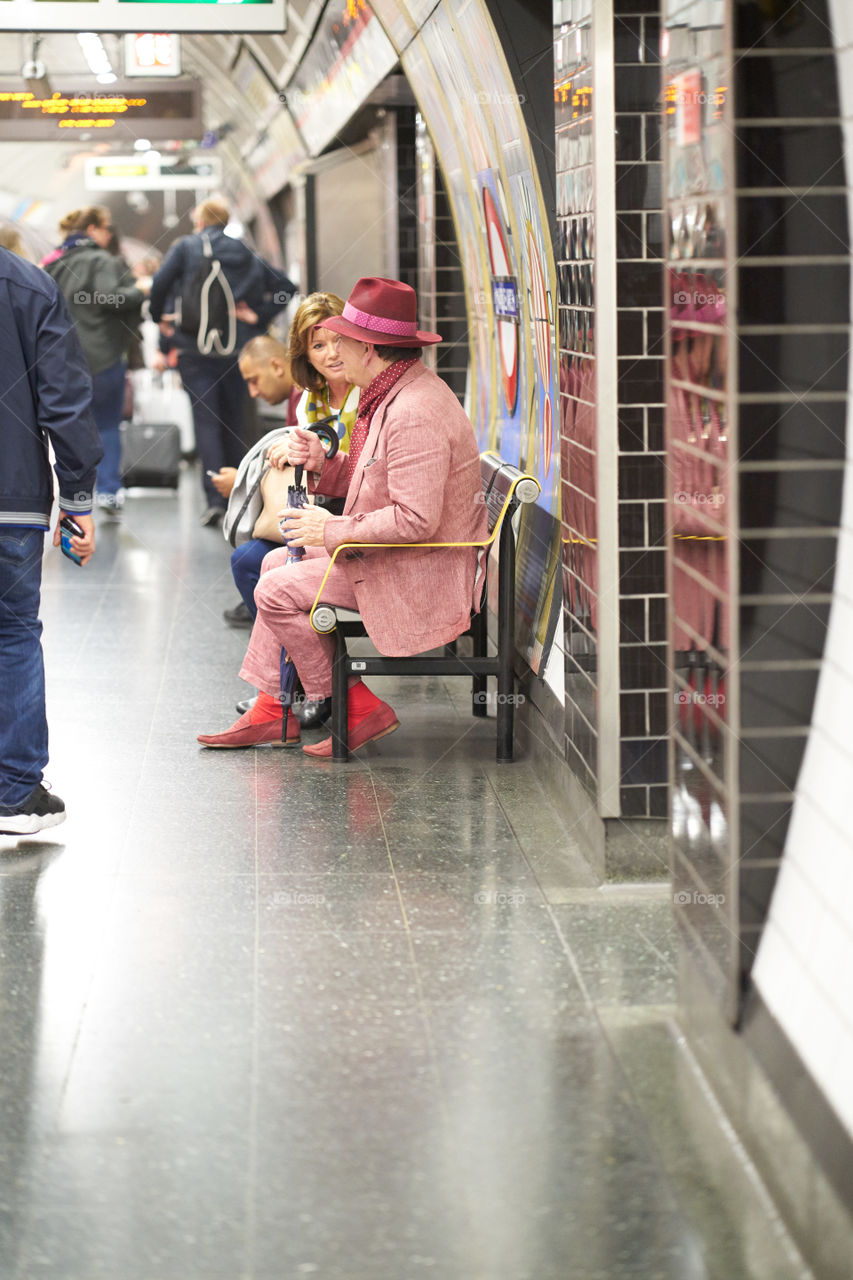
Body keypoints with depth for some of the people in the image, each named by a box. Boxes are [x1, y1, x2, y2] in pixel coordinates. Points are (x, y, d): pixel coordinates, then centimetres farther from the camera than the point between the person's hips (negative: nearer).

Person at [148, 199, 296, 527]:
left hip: (197, 349, -3)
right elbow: (285, 286, 5)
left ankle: (214, 497, -16)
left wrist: (160, 318, 3)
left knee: (206, 422, -4)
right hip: (237, 350, 3)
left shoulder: (186, 247, 0)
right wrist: (258, 316, 4)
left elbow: (159, 284, -13)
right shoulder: (246, 255, 11)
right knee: (233, 424, 13)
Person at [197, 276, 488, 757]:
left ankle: (357, 708, -1)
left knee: (277, 590, -11)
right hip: (390, 554, 11)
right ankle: (274, 709, 17)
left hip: (421, 573, -11)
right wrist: (323, 464, 0)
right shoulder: (394, 393, 9)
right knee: (278, 563, 17)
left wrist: (334, 530, -20)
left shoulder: (414, 413, -26)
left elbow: (415, 519, -31)